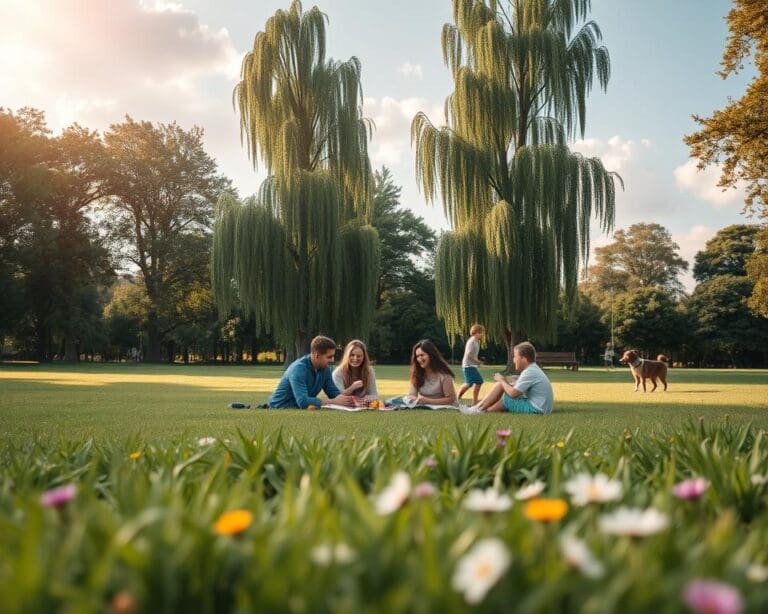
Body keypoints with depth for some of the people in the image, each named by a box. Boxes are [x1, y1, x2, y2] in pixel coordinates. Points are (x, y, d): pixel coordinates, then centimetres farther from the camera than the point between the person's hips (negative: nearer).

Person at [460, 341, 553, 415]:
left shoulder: (529, 372, -18)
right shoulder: (533, 369, 14)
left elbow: (513, 393, -20)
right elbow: (516, 387, 13)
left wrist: (502, 381, -4)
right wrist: (505, 381, -2)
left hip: (535, 409, -10)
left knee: (500, 385, -10)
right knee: (502, 384, 11)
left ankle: (478, 409, 0)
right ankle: (481, 409, 9)